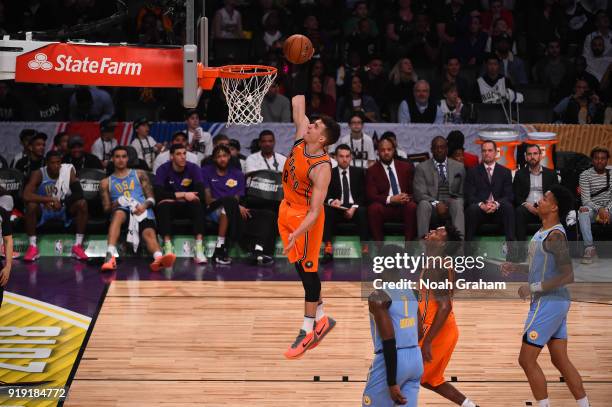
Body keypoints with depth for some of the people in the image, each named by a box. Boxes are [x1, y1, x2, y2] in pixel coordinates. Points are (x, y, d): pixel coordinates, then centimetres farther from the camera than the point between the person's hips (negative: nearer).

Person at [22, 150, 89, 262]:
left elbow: (78, 193, -14)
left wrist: (61, 202, -29)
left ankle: (78, 246, -20)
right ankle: (33, 247, -23)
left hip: (64, 209, 2)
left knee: (82, 204, -24)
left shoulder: (68, 170, -9)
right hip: (43, 209, -2)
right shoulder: (39, 174, -16)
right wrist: (51, 199, -35)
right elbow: (26, 195, -30)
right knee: (31, 205, -34)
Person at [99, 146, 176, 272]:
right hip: (122, 210, -1)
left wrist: (144, 205, -9)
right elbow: (106, 208, 14)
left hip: (143, 210, 1)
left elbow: (151, 199, 15)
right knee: (118, 214, -40)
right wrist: (116, 204, -9)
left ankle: (159, 258, -67)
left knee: (149, 233, -33)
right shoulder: (106, 182, 22)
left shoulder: (139, 175, 23)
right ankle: (110, 255, -56)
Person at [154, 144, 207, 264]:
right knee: (163, 205, -33)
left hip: (188, 207, 1)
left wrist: (175, 197, -18)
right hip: (170, 208, -1)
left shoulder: (193, 168, -6)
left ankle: (199, 250, -40)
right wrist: (183, 195, -25)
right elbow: (158, 194, -22)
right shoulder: (163, 170, -9)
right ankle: (168, 248, -39)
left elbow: (201, 194, -16)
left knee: (197, 205, -31)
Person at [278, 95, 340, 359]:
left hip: (304, 218, -8)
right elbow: (298, 107, 5)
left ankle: (308, 331, 9)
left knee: (308, 270, 1)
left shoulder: (322, 169, -27)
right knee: (302, 268, 15)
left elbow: (315, 212, -29)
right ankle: (321, 319, 27)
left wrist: (296, 235, -37)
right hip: (287, 210, 8)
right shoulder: (301, 140, -6)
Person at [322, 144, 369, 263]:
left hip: (354, 208, 0)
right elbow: (325, 195, 2)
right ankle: (328, 246, -36)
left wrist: (354, 207, -13)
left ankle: (364, 247, -36)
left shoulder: (359, 172, 11)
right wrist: (331, 201, -22)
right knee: (325, 210, -31)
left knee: (362, 211, -33)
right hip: (337, 209, 0)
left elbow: (363, 194, 5)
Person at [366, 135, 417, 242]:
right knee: (374, 207, -33)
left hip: (404, 207, 1)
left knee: (412, 206, -32)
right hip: (384, 207, -1)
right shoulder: (372, 171, 7)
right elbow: (371, 196, -4)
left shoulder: (406, 167, 14)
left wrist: (408, 198, -14)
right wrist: (390, 199, -20)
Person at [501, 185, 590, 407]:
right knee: (561, 360, 12)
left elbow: (567, 276, -24)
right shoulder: (543, 231, 12)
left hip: (549, 303, -10)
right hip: (551, 303, 10)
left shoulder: (555, 236, -19)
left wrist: (534, 288, -22)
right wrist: (516, 267, 16)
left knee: (527, 360, -3)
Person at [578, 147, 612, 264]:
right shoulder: (585, 175, -2)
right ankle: (589, 248, -39)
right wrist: (599, 209, -25)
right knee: (583, 210, -36)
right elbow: (585, 200, -9)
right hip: (592, 208, -1)